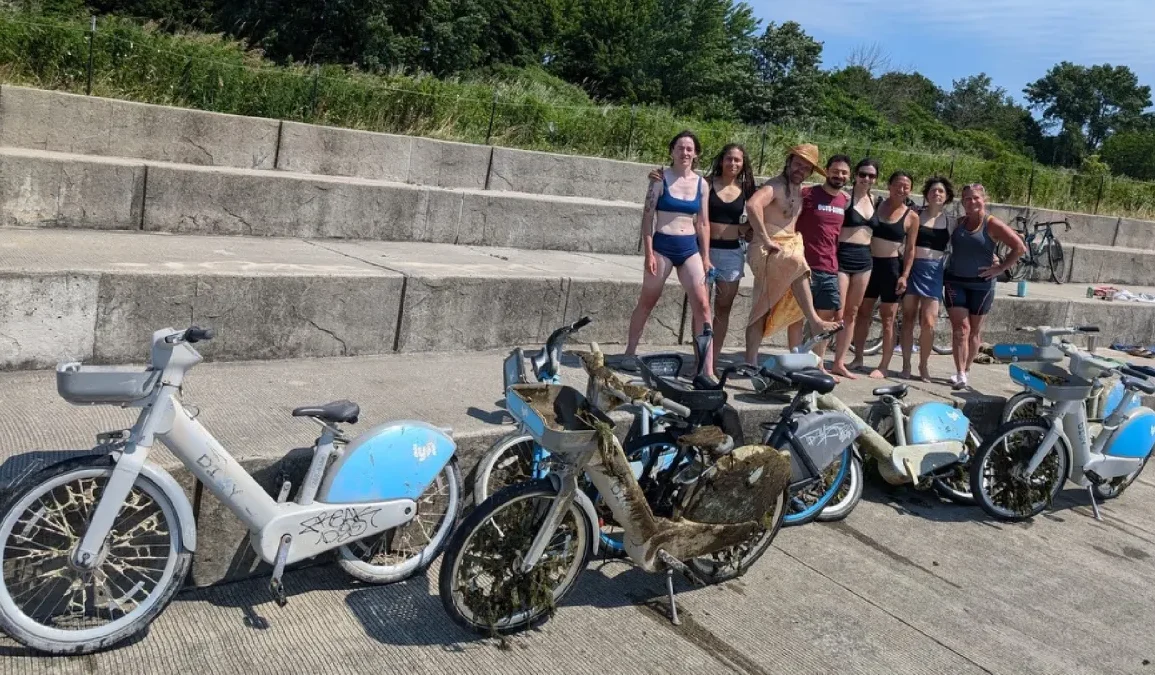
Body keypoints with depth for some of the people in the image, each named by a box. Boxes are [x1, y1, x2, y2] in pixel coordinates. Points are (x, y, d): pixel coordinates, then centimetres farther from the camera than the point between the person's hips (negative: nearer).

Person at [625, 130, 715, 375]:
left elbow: (703, 223, 10)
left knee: (702, 305, -5)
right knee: (647, 301, 9)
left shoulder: (701, 183, 7)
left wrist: (706, 257, 6)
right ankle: (630, 352, 27)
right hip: (662, 245, -3)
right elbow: (647, 217, -5)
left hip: (690, 248, 3)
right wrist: (649, 253, -11)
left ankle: (708, 368, -3)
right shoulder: (661, 179, -3)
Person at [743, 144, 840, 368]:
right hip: (767, 251, -9)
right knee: (797, 263, -34)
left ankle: (750, 362, 4)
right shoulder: (776, 186, -13)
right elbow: (752, 205, -33)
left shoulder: (799, 190, 17)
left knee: (763, 308, 5)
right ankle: (814, 322, -32)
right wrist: (765, 239, -30)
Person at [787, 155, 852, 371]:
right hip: (805, 266, -6)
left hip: (830, 269, 6)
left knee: (827, 316, 10)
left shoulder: (847, 201, 12)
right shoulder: (807, 194, -5)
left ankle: (818, 364, 21)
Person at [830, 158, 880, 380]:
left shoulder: (872, 199, 12)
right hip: (842, 257, -7)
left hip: (864, 259, 7)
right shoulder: (845, 197, -9)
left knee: (852, 312, 10)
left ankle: (839, 362, 18)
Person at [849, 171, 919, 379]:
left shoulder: (911, 217, -2)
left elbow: (910, 249, 0)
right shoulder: (875, 204, 2)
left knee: (887, 318, 2)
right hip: (869, 263, 3)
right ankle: (858, 358, 21)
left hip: (891, 267, -3)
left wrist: (905, 275, -8)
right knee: (862, 313, 9)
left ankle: (884, 365, 7)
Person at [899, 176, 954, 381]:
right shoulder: (915, 216, 2)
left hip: (934, 271, 1)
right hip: (912, 268, 0)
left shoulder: (950, 222, 7)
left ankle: (924, 364, 11)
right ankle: (906, 364, 14)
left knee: (928, 322, -6)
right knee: (908, 319, 4)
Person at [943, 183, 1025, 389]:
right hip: (955, 281, 2)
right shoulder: (958, 222, 4)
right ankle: (960, 374, -10)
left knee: (975, 329, 10)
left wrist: (1001, 268, -9)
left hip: (981, 284, -2)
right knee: (960, 327, -7)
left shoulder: (992, 225, -6)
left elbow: (1020, 247, -8)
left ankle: (965, 371, 22)